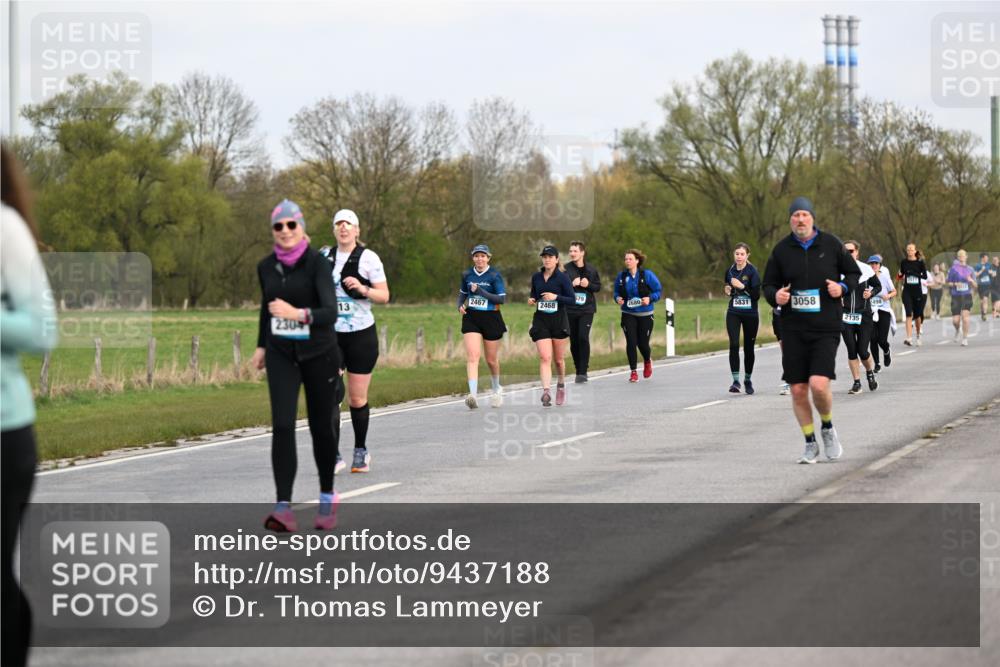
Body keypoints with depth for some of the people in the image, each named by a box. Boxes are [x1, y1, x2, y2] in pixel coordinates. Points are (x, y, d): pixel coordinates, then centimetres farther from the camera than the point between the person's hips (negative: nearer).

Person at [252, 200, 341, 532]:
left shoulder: (318, 263, -14)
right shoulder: (266, 266, 1)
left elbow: (330, 313, -25)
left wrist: (298, 314, -42)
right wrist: (261, 345, 24)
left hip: (319, 354, -3)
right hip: (281, 355, 3)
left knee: (321, 427, 8)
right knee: (282, 427, -14)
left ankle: (327, 498, 31)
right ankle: (284, 508, -22)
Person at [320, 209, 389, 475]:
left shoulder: (368, 258, -3)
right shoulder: (325, 256, 8)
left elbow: (384, 295, -4)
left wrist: (363, 289, -21)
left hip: (361, 334, -3)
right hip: (331, 334, 3)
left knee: (357, 399, 2)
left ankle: (361, 451, 21)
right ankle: (334, 456, -8)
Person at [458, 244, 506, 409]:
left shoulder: (494, 275, -8)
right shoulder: (467, 275, 5)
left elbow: (502, 298, -13)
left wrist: (480, 291, -21)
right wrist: (460, 305, 0)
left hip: (491, 319, -2)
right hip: (471, 318, 2)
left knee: (491, 359, 11)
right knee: (472, 356, -16)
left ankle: (497, 389, 40)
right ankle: (473, 395, -28)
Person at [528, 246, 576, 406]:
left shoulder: (562, 277, -6)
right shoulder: (536, 277, 6)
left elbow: (572, 300, -8)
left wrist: (556, 297, -22)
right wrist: (531, 299, -2)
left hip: (559, 320, -2)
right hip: (540, 321, 2)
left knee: (559, 359, 10)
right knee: (545, 357, -13)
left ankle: (561, 385, 36)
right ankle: (546, 392, -22)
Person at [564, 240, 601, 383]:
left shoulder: (591, 269, 5)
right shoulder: (565, 269, 1)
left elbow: (598, 287, 10)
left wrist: (588, 284, -10)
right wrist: (572, 284, -17)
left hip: (587, 309, -1)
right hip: (570, 310, 1)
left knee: (583, 337, -16)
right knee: (573, 341, 5)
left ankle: (583, 371, -13)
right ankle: (579, 371, 19)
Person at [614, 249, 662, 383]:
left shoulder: (647, 275, -8)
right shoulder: (621, 276, 1)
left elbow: (659, 290, -3)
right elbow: (616, 291, 14)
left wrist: (650, 298, -20)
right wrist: (617, 298, -8)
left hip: (645, 315, -2)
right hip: (628, 315, 2)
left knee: (643, 343, 2)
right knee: (631, 342, -9)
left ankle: (647, 361, 37)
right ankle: (633, 372, 2)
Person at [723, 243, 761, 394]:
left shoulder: (752, 271, -8)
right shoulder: (730, 271, 5)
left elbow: (757, 295, -13)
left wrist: (742, 286, -23)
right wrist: (727, 290, 0)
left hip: (750, 314, -2)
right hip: (733, 313, 2)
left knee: (748, 348, 7)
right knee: (734, 344, -16)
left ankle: (748, 380, 26)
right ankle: (736, 380, -16)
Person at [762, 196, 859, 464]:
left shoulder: (830, 244, 1)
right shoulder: (782, 250, 4)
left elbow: (855, 274, 11)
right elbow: (768, 284, 12)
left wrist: (843, 287, -9)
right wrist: (775, 296, -11)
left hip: (826, 328, -2)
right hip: (793, 329, 2)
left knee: (819, 384, -17)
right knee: (798, 390, 2)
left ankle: (828, 428, 12)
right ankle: (810, 445, 18)